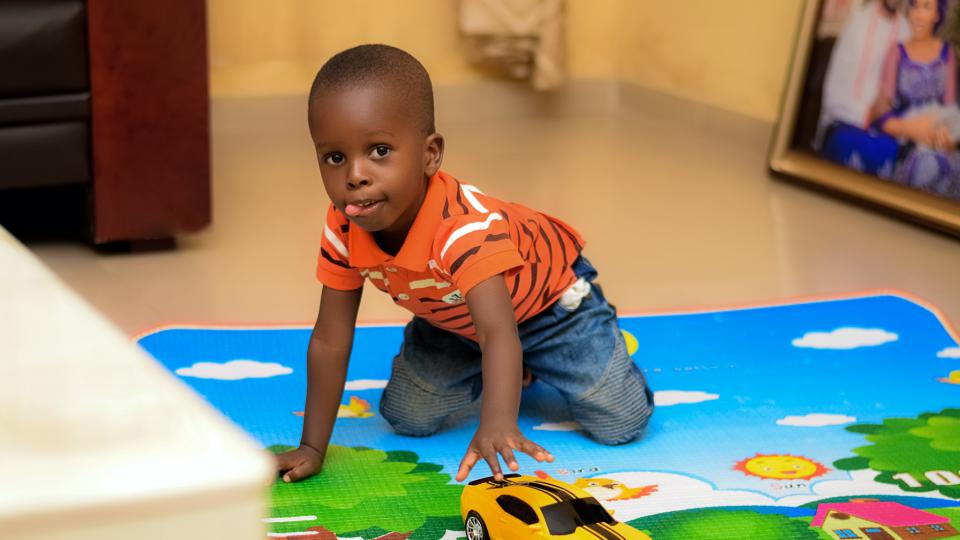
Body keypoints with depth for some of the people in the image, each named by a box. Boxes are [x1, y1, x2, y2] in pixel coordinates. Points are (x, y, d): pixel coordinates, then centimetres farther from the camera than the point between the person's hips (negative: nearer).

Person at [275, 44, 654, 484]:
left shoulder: (465, 226, -46)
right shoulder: (343, 229, -28)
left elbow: (498, 331, -57)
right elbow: (329, 341, -20)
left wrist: (497, 424, -75)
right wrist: (312, 448, -21)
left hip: (547, 296, -5)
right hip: (454, 321, 5)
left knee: (620, 424, -11)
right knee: (408, 420, -2)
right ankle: (502, 372, 23)